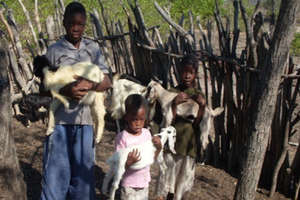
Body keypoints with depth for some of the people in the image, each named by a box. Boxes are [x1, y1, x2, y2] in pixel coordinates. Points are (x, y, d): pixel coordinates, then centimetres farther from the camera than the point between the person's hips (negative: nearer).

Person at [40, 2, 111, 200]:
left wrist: (89, 85, -19)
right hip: (60, 120, -2)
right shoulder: (54, 50, 1)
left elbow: (107, 82, 2)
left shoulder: (93, 48, 7)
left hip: (85, 120, 2)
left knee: (83, 172, 10)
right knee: (56, 171, 1)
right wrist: (65, 91, -20)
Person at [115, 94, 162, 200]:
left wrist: (158, 147, -12)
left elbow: (151, 158, 6)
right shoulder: (122, 137, -18)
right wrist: (129, 162, -35)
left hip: (144, 184, 5)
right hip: (129, 186, -5)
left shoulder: (147, 133, -2)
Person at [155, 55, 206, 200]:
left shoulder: (199, 96, 2)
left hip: (189, 145, 3)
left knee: (182, 180, 12)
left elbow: (197, 124, -6)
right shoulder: (172, 93, -5)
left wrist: (202, 106, -20)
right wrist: (175, 103, -25)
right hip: (172, 143, -3)